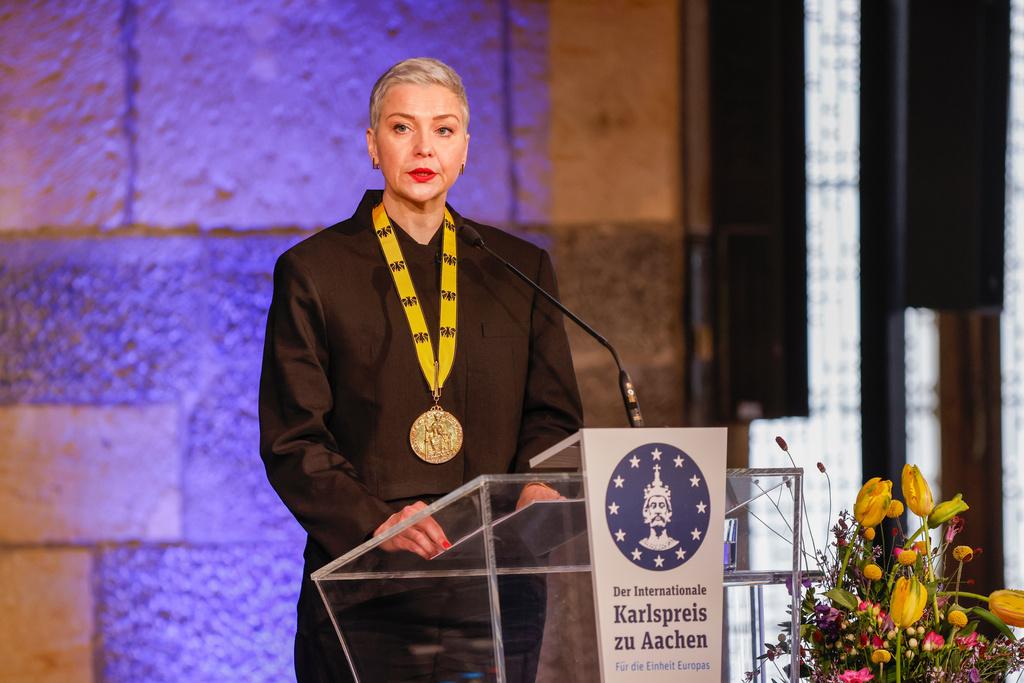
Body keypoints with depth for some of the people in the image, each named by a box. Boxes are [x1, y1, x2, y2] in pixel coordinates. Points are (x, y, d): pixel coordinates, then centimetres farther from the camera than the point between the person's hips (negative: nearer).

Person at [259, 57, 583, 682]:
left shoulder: (521, 269, 15)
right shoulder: (313, 271, 6)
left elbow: (554, 415, 14)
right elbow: (292, 441, 0)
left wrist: (536, 487, -9)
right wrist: (376, 523, -16)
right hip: (361, 577, -2)